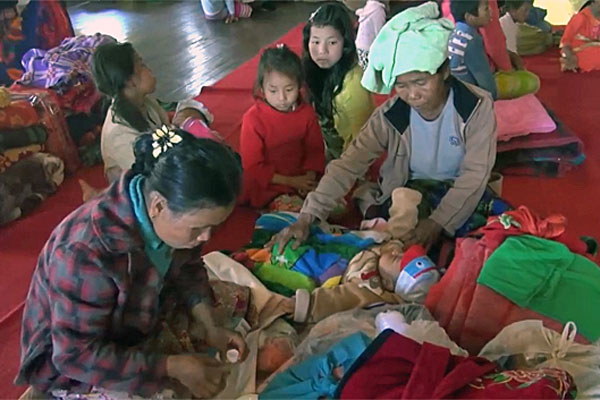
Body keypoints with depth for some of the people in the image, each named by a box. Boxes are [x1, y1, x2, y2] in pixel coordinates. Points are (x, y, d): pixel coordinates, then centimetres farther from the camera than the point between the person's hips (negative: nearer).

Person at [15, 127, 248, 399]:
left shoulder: (168, 218, -19)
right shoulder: (87, 253, -39)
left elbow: (188, 270, 1)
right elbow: (78, 355, -31)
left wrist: (209, 327, -14)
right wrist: (173, 366, -34)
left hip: (140, 323, 7)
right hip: (70, 365, -6)